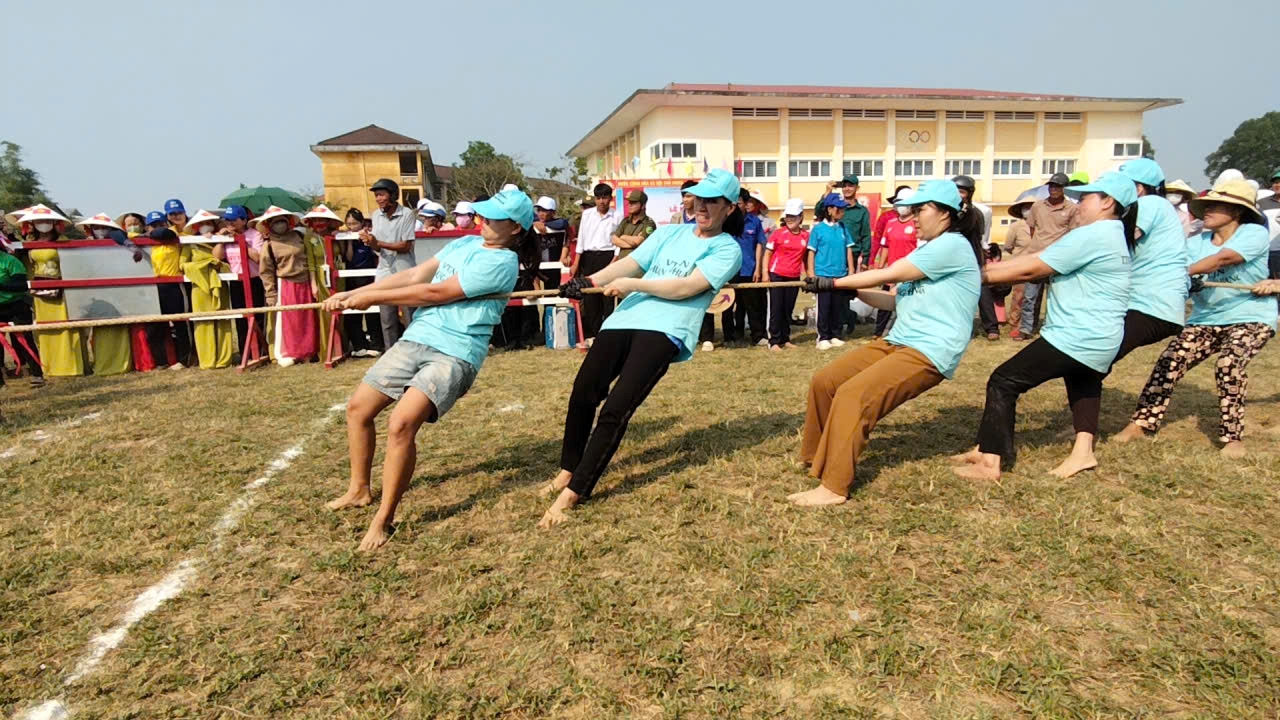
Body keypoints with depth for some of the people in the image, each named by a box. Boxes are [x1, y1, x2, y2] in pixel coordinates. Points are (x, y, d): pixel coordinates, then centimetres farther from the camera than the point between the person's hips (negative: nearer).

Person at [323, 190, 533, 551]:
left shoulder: (502, 261, -12)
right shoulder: (465, 243, 13)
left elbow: (436, 293, -15)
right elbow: (414, 275, 10)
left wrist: (371, 297, -7)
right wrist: (352, 293, 3)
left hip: (454, 354, -8)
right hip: (416, 339, 8)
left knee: (400, 425, -25)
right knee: (358, 408, 11)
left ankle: (383, 521, -7)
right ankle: (359, 490, 32)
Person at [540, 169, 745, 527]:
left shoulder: (727, 249, 7)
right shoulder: (668, 233, 24)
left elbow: (687, 287, -7)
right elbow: (630, 262, 12)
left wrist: (633, 283, -9)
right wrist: (590, 281, -4)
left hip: (665, 331, -5)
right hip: (623, 320, 5)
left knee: (616, 409, -18)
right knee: (582, 396, -5)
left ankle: (571, 495, -12)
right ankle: (568, 470, 19)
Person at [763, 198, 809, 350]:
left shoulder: (806, 235, 3)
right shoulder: (778, 233, -4)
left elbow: (807, 256, 12)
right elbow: (767, 253, -1)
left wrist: (808, 274, 8)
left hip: (794, 277, 3)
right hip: (777, 275, -3)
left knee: (788, 309, 10)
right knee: (776, 309, 0)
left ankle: (785, 339, 20)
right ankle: (774, 341, 4)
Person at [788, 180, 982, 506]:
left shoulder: (953, 244, -10)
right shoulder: (927, 250, 21)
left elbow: (889, 275, -14)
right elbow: (897, 301, 17)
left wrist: (835, 282, -9)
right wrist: (854, 291, 4)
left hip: (930, 353, -10)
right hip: (897, 343, 10)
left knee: (853, 395, -27)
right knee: (824, 381, 2)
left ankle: (833, 488, -23)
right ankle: (815, 459, 17)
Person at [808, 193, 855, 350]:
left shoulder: (843, 228, 6)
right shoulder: (818, 229, -4)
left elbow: (848, 250, 10)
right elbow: (811, 252, -3)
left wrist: (851, 271, 7)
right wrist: (812, 274, -7)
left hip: (840, 275, 4)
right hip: (823, 274, -4)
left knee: (837, 307, 10)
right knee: (824, 307, 1)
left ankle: (835, 336, 20)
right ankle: (823, 338, 8)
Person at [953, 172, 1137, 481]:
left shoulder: (1091, 236, -15)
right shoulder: (1115, 236, 18)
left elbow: (1030, 270, -12)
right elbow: (1041, 258, 12)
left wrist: (980, 276, -3)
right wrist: (989, 268, 6)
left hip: (1075, 337, -11)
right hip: (1101, 341, 11)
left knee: (1003, 382, -10)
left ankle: (991, 462, -10)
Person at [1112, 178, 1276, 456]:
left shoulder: (1254, 233, -11)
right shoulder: (1197, 243, 4)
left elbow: (1221, 259, -29)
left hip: (1250, 318, -4)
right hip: (1205, 320, 5)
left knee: (1229, 364, -27)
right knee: (1171, 361, -13)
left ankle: (1233, 436, -11)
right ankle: (1143, 422, -7)